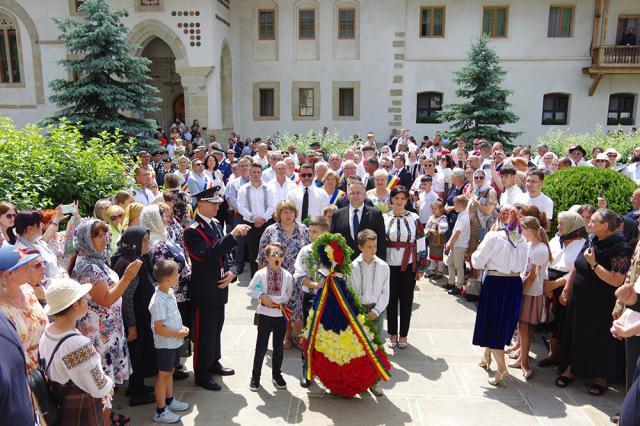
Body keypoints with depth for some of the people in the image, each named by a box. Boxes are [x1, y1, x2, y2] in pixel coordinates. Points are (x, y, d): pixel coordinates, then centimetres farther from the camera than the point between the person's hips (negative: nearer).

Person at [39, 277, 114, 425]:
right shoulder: (78, 343, -32)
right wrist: (108, 386, -2)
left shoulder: (46, 333, -6)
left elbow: (57, 370, 7)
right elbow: (100, 388, -25)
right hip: (81, 413, -8)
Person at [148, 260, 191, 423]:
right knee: (163, 375, 4)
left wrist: (182, 327, 2)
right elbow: (158, 328, -25)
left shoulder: (170, 292, 1)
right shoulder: (158, 301, -27)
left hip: (174, 342, 8)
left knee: (170, 371, 21)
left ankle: (170, 401, 38)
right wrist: (178, 334, -19)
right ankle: (160, 412, 18)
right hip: (165, 344, -8)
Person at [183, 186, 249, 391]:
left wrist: (231, 271, -5)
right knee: (204, 333, 4)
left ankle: (214, 362, 40)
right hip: (205, 291, -8)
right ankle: (201, 374, 20)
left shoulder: (216, 225, 8)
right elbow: (208, 255, -31)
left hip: (219, 288, 8)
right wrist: (233, 235, -36)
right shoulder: (192, 230, -18)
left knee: (216, 328, 22)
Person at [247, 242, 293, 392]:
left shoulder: (287, 276, -5)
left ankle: (276, 375, 33)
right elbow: (250, 290, -2)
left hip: (281, 315, 2)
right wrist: (262, 296, -14)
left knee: (278, 347, 14)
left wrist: (282, 302, -5)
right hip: (265, 314, -2)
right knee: (261, 347, 4)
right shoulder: (260, 274, -10)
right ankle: (255, 376, 22)